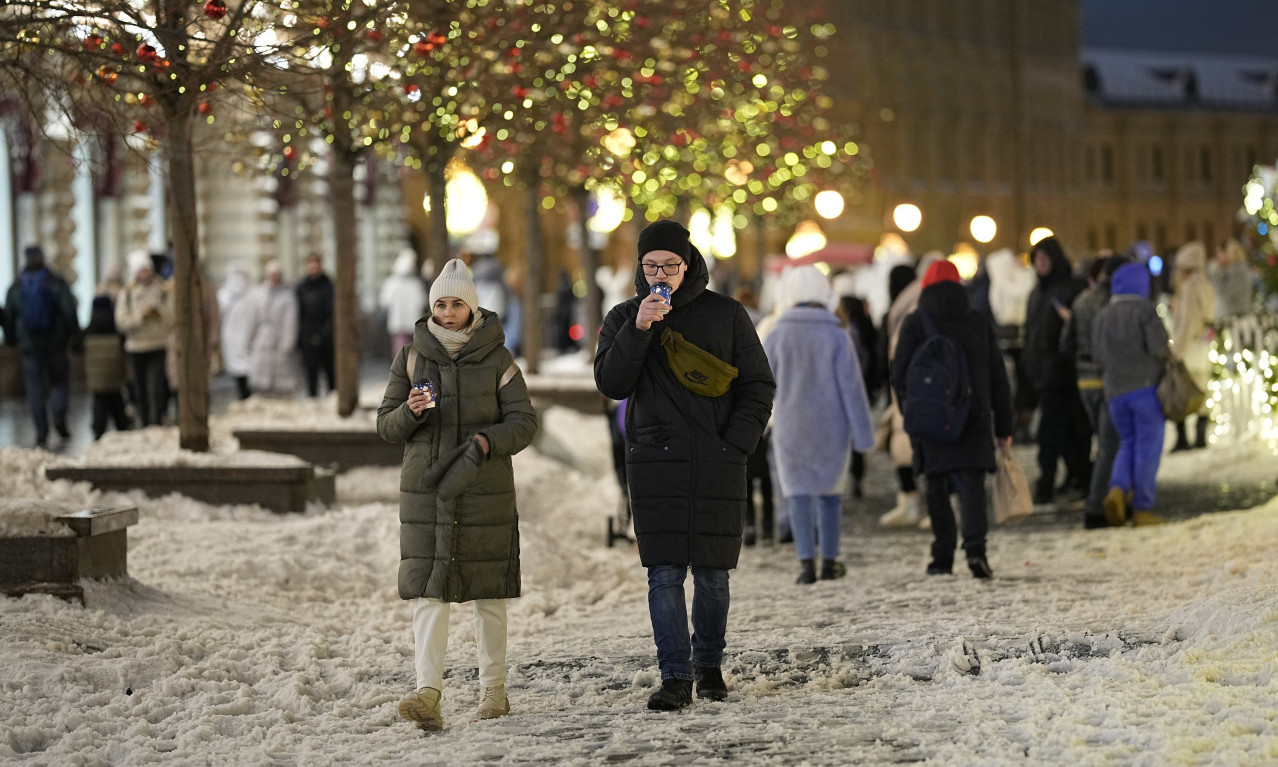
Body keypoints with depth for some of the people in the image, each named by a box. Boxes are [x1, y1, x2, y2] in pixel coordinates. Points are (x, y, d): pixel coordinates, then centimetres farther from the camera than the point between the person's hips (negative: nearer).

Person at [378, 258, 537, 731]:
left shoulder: (495, 359, 1)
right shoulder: (412, 357, 5)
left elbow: (524, 422, -1)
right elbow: (386, 426, 7)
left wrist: (487, 441, -20)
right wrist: (410, 411, -15)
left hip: (485, 490, -1)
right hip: (425, 488, 1)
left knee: (488, 590, 6)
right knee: (427, 589, -11)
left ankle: (493, 690, 19)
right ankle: (428, 695, -20)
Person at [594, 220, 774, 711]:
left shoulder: (725, 315, 6)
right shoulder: (624, 318, 8)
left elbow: (758, 385, 7)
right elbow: (610, 383, -5)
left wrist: (736, 444, -4)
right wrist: (639, 330, -17)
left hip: (717, 466, 0)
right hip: (655, 463, 0)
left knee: (712, 573, 4)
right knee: (664, 573, -7)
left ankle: (709, 665, 21)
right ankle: (675, 679, -6)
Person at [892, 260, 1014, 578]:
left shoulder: (914, 324, -2)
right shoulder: (979, 323, 6)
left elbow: (899, 376, 0)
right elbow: (997, 378, 8)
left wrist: (911, 414, 16)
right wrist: (1004, 427, 13)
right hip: (972, 422, 1)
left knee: (937, 492, 8)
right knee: (972, 487, -2)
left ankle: (943, 557, 6)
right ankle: (975, 547, -21)